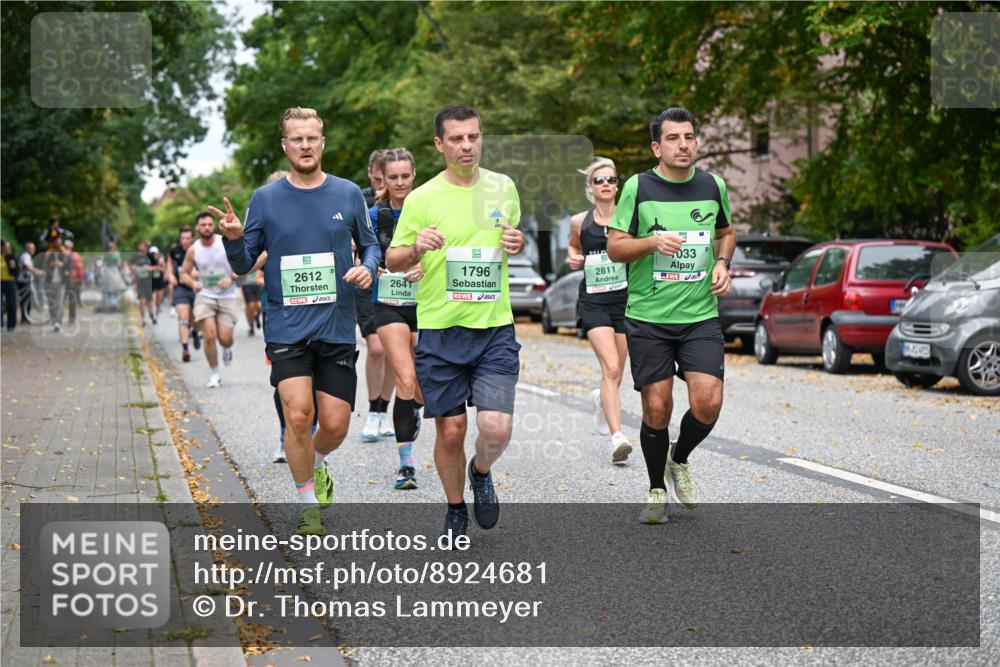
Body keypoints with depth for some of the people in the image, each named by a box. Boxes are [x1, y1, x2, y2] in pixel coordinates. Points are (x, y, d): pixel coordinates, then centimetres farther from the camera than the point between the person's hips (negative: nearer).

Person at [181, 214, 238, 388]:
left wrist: (231, 278, -19)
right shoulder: (193, 250, -3)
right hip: (205, 296, 0)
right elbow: (184, 273, 7)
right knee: (209, 336, -13)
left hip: (227, 297, 0)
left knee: (225, 339, -6)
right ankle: (214, 374, 3)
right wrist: (193, 283, -15)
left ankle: (227, 349, 34)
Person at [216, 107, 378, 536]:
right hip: (286, 327, -1)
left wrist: (368, 267, -6)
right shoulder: (265, 199, 1)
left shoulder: (348, 194, 3)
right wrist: (234, 239, -17)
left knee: (336, 424, 2)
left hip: (337, 328, 2)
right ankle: (308, 504, 6)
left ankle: (315, 464, 38)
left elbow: (369, 244, 15)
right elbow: (244, 265, 4)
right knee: (298, 414, -14)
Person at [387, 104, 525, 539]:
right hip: (440, 330, -1)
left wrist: (516, 243, -1)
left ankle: (481, 472, 23)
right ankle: (455, 509, 28)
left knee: (497, 428, -11)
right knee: (451, 430, 4)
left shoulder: (503, 188, 6)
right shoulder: (422, 199, -4)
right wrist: (418, 247, -21)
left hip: (495, 328, 2)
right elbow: (392, 261, 1)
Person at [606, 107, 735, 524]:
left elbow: (725, 232, 23)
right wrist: (653, 242, -19)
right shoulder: (638, 187, -3)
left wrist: (723, 264, 4)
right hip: (647, 317, -2)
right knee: (657, 408, 0)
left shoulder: (713, 186, 6)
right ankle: (657, 491, 21)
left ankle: (679, 461, 20)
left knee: (708, 402, -11)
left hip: (701, 316, 2)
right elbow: (614, 247, -2)